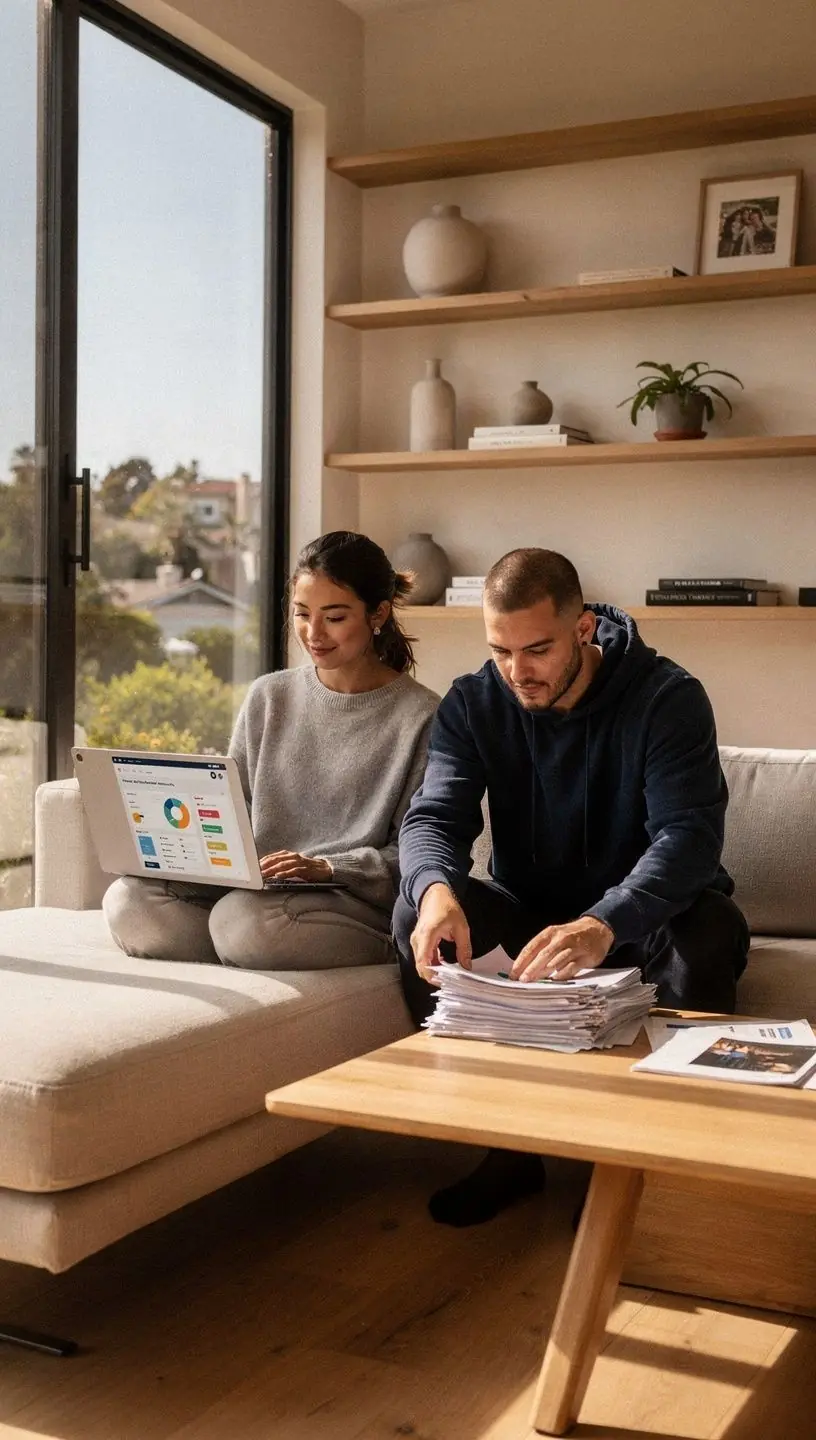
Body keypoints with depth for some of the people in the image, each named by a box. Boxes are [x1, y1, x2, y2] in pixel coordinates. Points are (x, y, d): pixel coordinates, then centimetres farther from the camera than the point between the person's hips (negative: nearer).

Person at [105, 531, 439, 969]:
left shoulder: (421, 717, -2)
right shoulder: (268, 697, 14)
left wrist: (325, 867, -19)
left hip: (358, 902, -6)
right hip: (254, 885, 6)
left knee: (244, 918, -36)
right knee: (129, 900, -20)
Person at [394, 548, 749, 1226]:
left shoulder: (668, 697, -19)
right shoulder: (473, 704, -7)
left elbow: (690, 832, -32)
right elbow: (435, 815, -17)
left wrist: (603, 923, -52)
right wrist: (436, 888, -43)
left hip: (640, 911, -3)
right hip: (531, 907, 3)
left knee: (709, 935, -36)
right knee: (416, 913, -25)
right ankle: (507, 1144, -13)